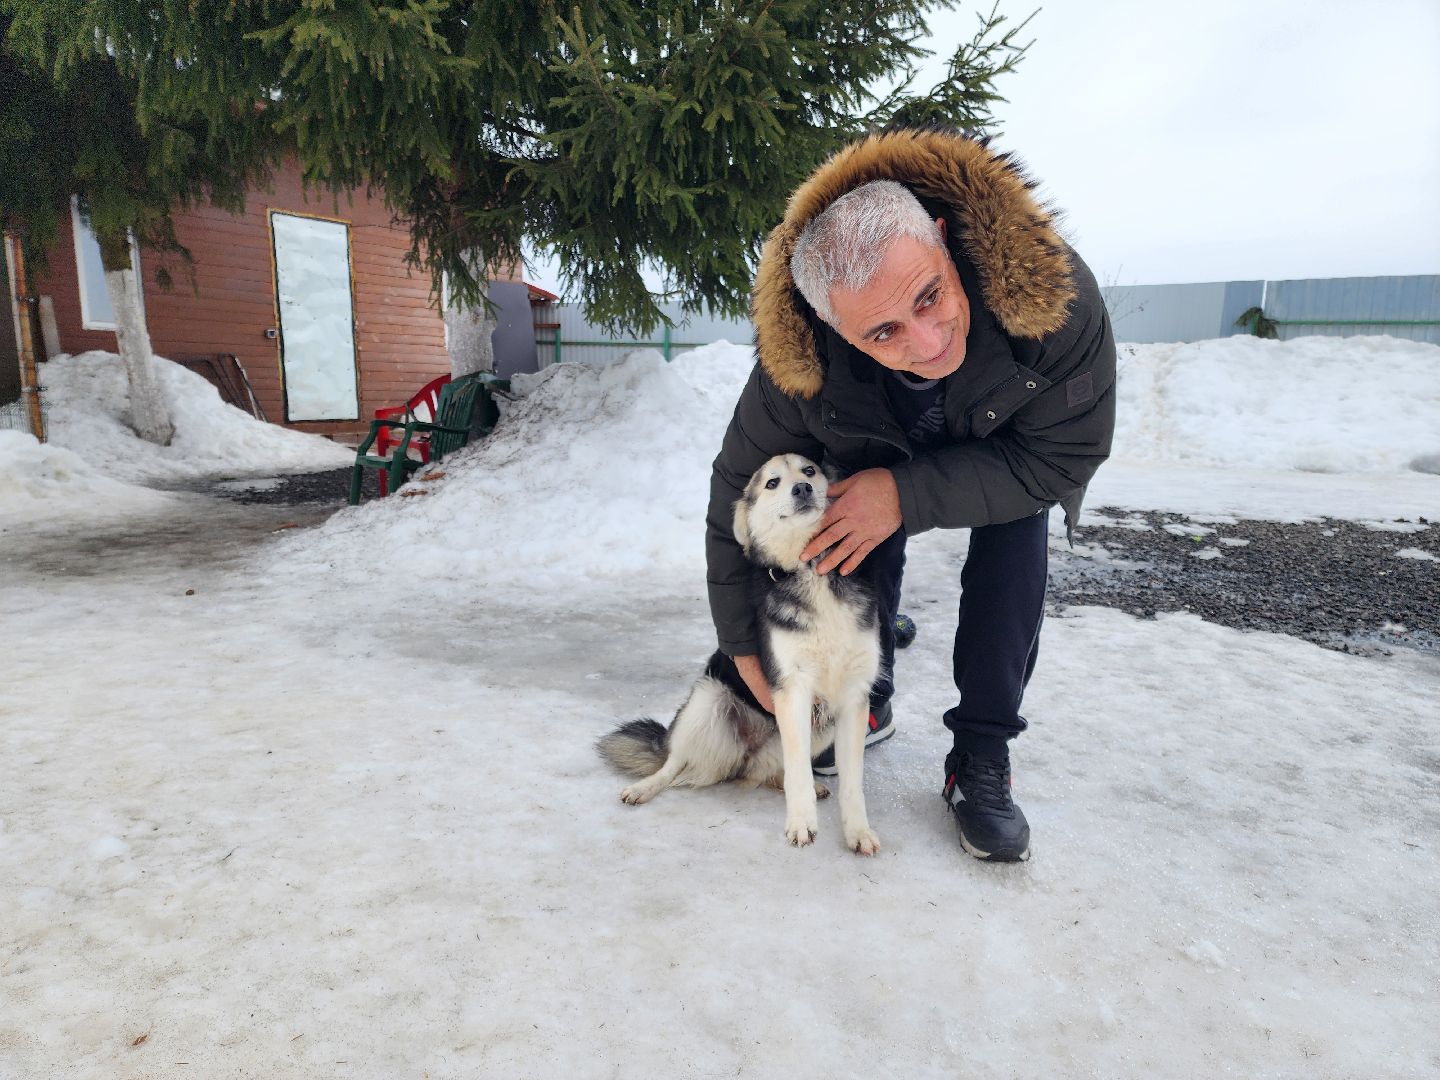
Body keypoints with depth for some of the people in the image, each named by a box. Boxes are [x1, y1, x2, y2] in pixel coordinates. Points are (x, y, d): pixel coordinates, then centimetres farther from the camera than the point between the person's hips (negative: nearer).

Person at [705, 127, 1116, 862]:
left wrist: (908, 495, -42)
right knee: (859, 553, -10)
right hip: (876, 444, 1)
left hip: (1010, 442, -1)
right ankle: (867, 707, 19)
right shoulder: (800, 361, -39)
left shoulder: (1048, 288, -44)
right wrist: (745, 643, -18)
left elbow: (1065, 456, -33)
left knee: (1011, 568, -19)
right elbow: (740, 486, -26)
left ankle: (980, 762, -6)